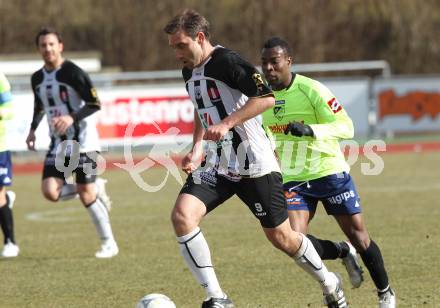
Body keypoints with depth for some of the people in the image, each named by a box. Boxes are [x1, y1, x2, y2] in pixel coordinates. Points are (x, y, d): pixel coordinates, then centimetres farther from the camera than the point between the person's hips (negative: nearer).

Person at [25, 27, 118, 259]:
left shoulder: (73, 73, -13)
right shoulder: (37, 78, 8)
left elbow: (95, 104, -16)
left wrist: (72, 118, -28)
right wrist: (33, 130, 18)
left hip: (83, 142, -6)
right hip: (59, 144, 6)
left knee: (86, 194, -7)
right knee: (50, 191, -12)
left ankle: (108, 243, 9)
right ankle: (96, 188, 14)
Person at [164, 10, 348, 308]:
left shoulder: (226, 61, -16)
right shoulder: (190, 71, 11)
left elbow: (266, 97, -24)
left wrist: (227, 123, -28)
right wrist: (197, 149, 12)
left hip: (255, 163, -7)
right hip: (216, 165, 7)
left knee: (280, 235, 4)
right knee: (182, 214, -18)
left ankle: (330, 284, 31)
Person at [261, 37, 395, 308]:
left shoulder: (311, 90, -17)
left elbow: (347, 127, -21)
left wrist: (311, 130, -35)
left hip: (329, 172, -4)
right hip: (293, 180, 4)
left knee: (359, 236, 3)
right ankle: (344, 253, 14)